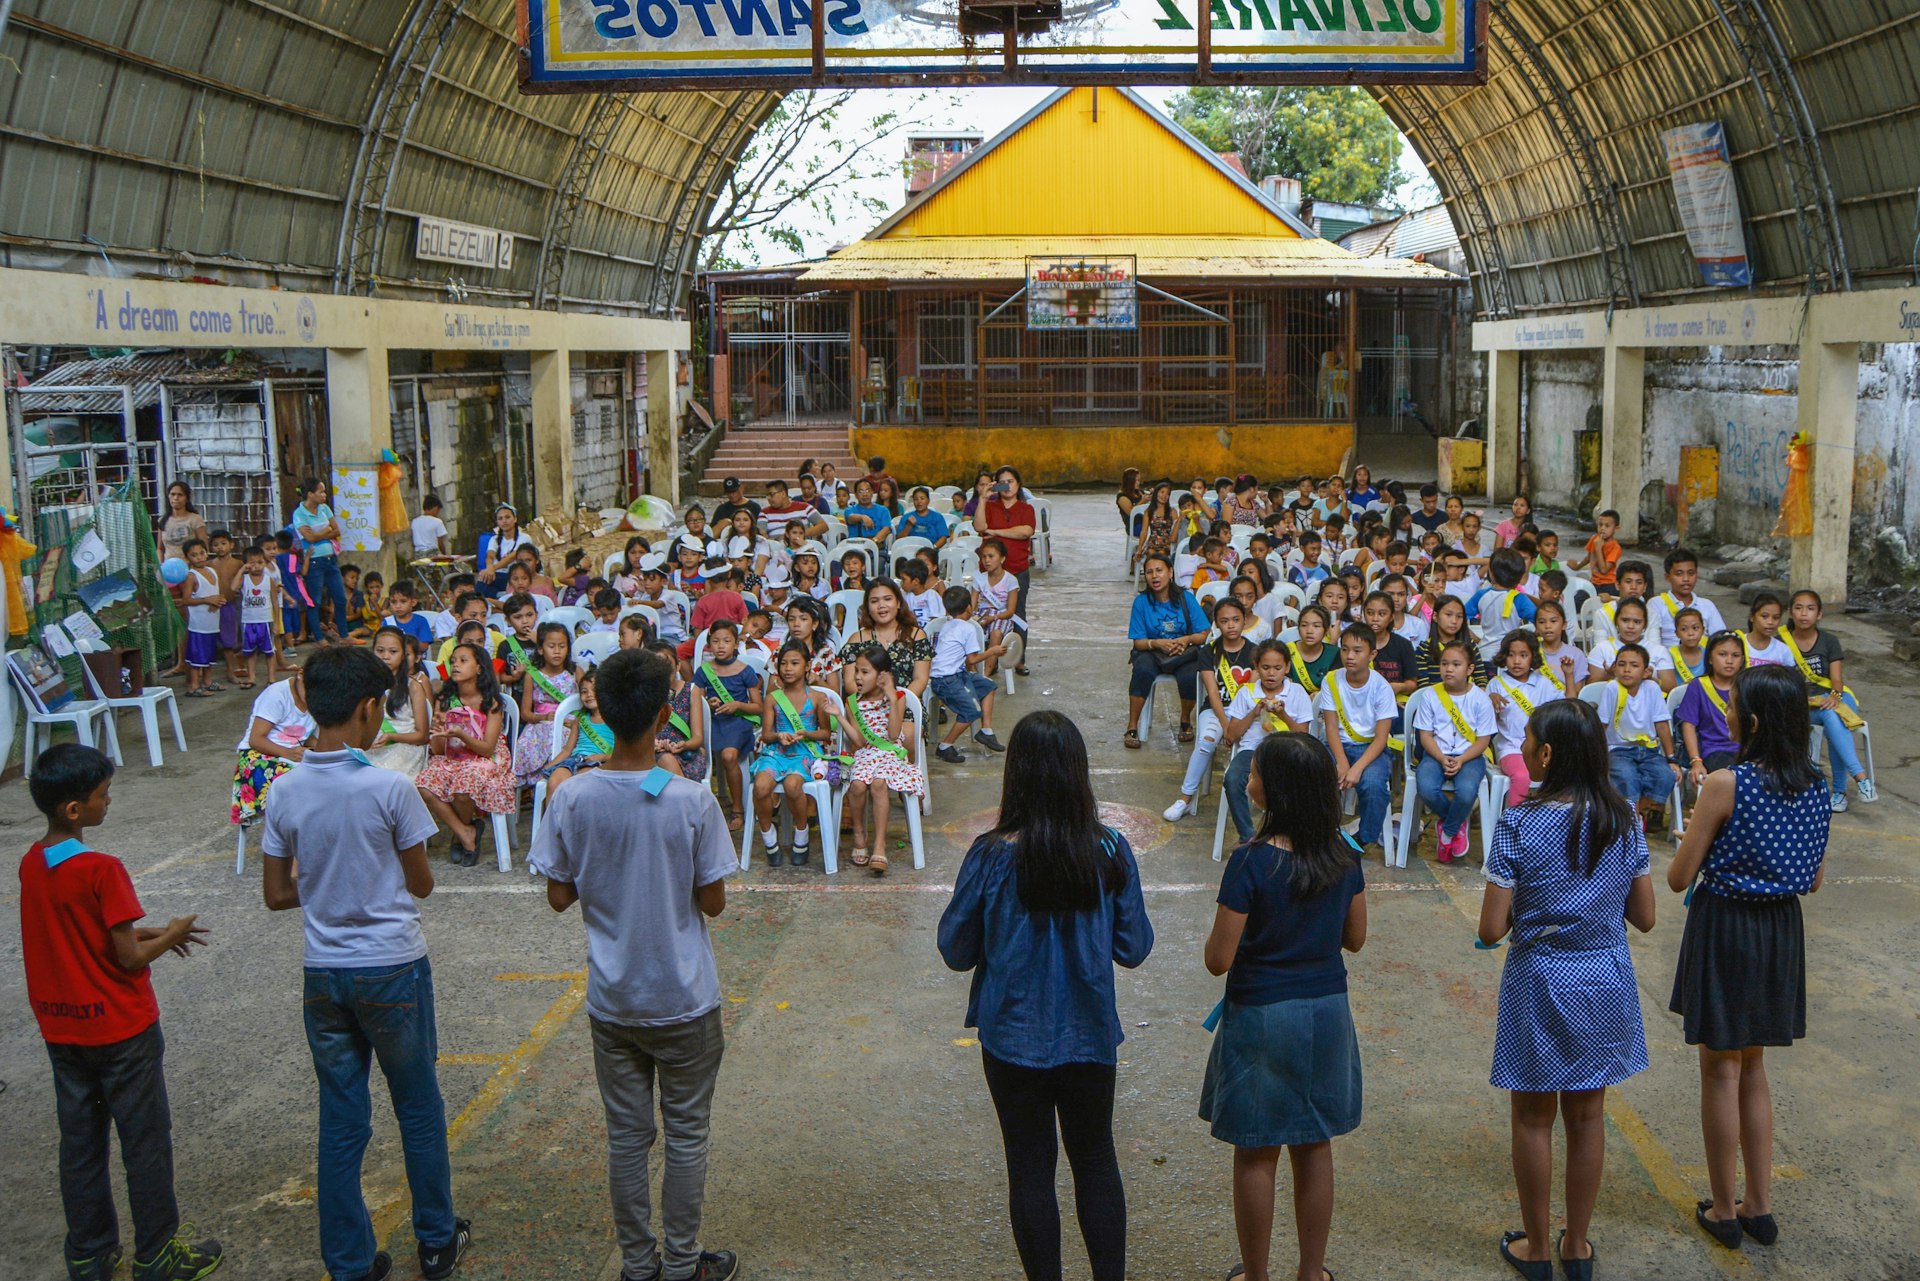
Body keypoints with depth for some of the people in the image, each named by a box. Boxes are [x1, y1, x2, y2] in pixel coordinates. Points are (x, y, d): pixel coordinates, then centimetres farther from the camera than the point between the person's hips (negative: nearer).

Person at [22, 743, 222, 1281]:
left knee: (79, 1143, 16)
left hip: (61, 1030, 7)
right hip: (120, 1030, -7)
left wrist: (149, 932, 10)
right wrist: (169, 935, -2)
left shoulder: (31, 863, 0)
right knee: (146, 1143, 7)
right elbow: (129, 958, -20)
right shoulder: (102, 870, -23)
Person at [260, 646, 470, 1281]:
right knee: (419, 1110, 14)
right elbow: (421, 882, -6)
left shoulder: (284, 792, -4)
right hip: (393, 967, -3)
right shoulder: (389, 788, -17)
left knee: (340, 1119, 12)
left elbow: (276, 895, 2)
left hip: (323, 972, 4)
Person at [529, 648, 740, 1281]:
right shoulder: (692, 801, -18)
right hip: (683, 999, -2)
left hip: (611, 1000, 3)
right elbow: (713, 901, -11)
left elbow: (559, 896, -2)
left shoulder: (571, 799, -11)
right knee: (687, 1136, 13)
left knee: (626, 1135, 15)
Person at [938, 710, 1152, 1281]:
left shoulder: (991, 857, -19)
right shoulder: (1111, 853, -13)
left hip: (1014, 1037, -2)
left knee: (1030, 1169, 14)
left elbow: (956, 951, -8)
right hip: (1089, 1036, 2)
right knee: (1096, 1162, 21)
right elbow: (1134, 949, -3)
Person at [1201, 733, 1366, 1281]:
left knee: (1256, 1154, 11)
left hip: (1261, 1015, -5)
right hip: (1327, 1012, 5)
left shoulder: (1251, 862, -22)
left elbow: (1219, 960, -18)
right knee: (1315, 1148, 17)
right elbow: (1355, 938, 6)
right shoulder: (1343, 856, -6)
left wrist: (1233, 923, 1)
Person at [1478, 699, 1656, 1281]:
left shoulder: (1519, 827, -19)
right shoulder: (1624, 822, -6)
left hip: (1539, 982, -4)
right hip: (1606, 980, 4)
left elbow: (1491, 929, -17)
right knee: (1587, 1115, 16)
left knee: (1534, 1117, 13)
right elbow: (1644, 917, 0)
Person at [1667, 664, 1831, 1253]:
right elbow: (1814, 880, 7)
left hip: (1724, 927, -6)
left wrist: (1698, 833, 4)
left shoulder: (1726, 784, -20)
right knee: (1752, 1069, 19)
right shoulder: (1816, 789, -1)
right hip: (1781, 932, 6)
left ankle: (1723, 1210, 17)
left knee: (1721, 1070, 7)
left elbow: (1679, 878, -14)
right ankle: (1759, 1206, 25)